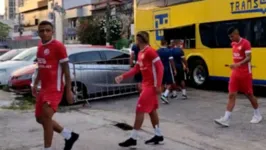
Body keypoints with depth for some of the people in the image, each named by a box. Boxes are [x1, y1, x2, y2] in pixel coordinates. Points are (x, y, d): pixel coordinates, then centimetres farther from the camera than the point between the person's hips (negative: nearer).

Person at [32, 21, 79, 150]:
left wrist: (68, 91, -14)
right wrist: (35, 84, 21)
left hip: (55, 88, -9)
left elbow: (66, 70, -12)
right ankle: (69, 135, 27)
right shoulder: (40, 46, 11)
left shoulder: (58, 46, -12)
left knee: (46, 116, -19)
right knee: (40, 118, 14)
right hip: (43, 88, 9)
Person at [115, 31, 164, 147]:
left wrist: (158, 85, -23)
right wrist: (123, 76, 12)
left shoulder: (150, 51, -16)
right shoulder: (140, 53, 12)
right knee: (151, 110, 14)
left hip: (151, 85, -9)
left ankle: (133, 138, 1)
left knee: (140, 110, -6)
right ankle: (158, 135, 23)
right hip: (146, 85, 9)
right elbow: (136, 69, 19)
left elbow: (160, 67, -20)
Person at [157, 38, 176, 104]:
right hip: (168, 69, -4)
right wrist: (174, 69, -8)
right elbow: (171, 61, -13)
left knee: (162, 83, 12)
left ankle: (164, 97, 16)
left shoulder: (158, 51, 1)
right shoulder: (169, 51, -11)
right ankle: (165, 95, -17)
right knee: (169, 83, 2)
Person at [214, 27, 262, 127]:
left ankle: (257, 115, 29)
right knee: (231, 95, -3)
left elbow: (248, 58, -22)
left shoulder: (245, 43, -14)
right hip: (235, 73, 6)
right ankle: (226, 119, -7)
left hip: (245, 74, -6)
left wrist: (239, 64, -37)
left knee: (249, 94, 8)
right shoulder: (233, 44, 9)